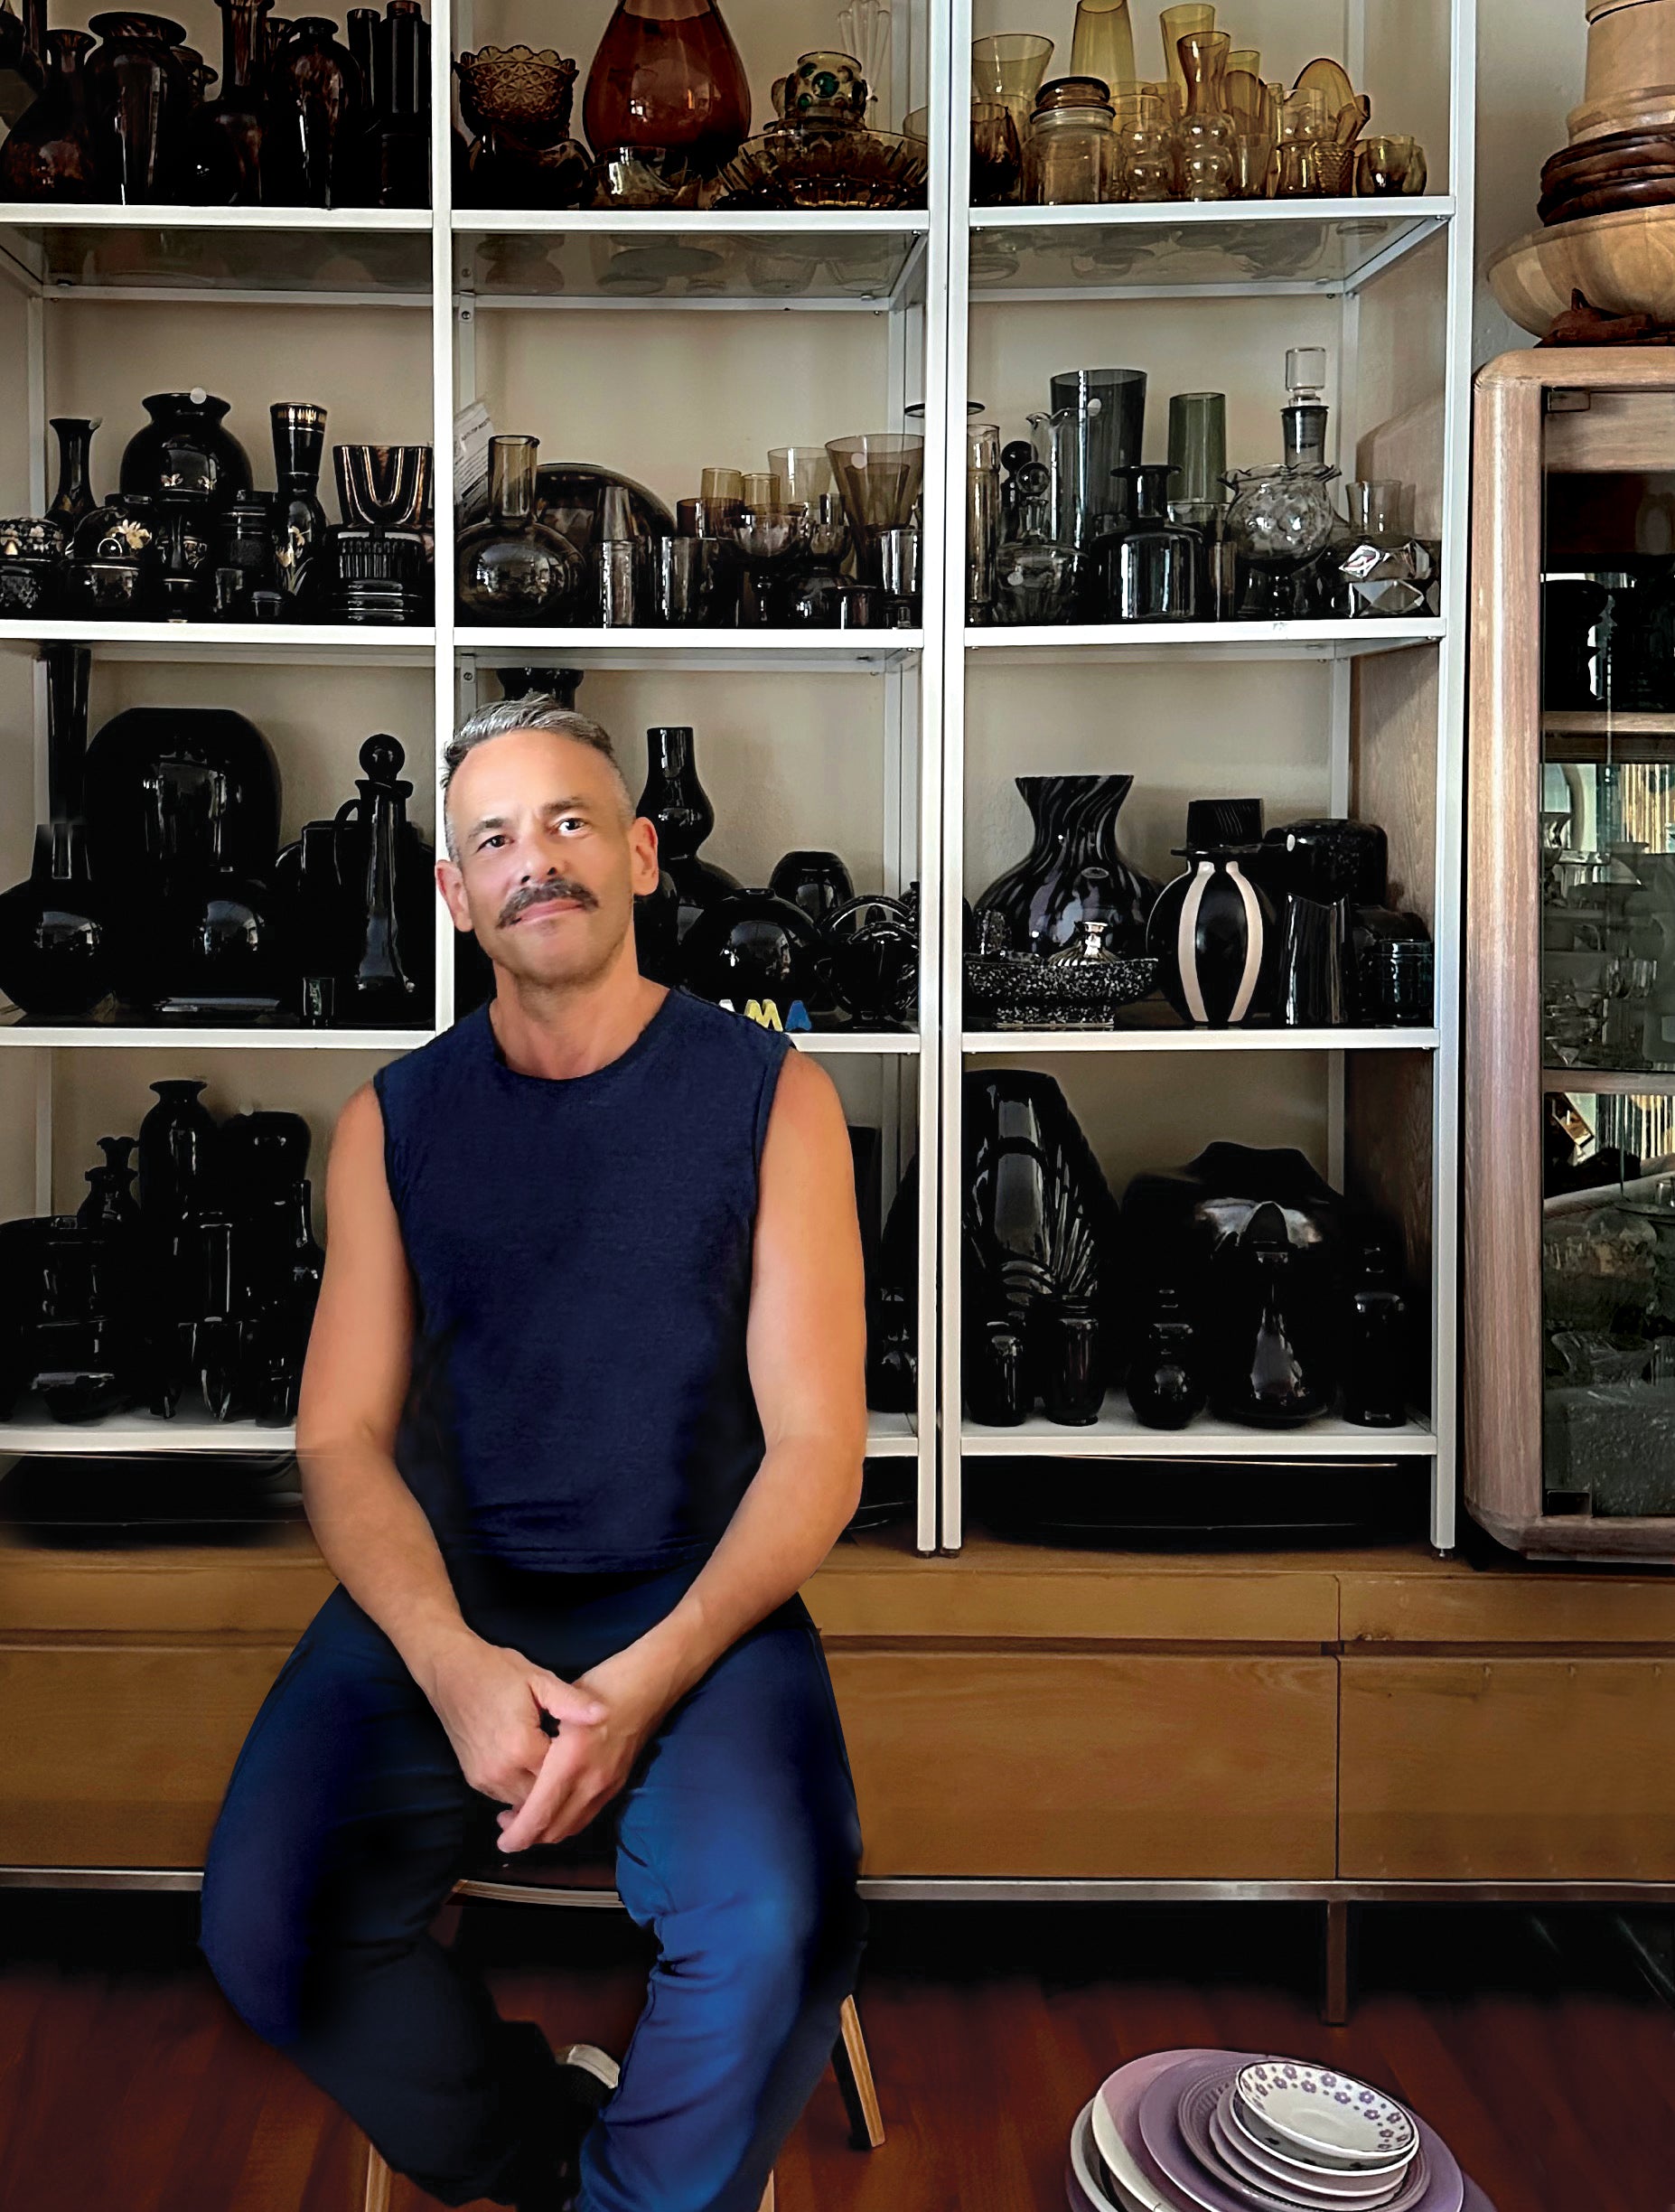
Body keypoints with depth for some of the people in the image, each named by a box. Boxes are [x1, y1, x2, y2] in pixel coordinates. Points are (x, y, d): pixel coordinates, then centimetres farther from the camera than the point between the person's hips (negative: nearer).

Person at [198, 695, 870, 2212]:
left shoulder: (766, 1095, 0)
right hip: (444, 1597, 2)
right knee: (260, 1928, -22)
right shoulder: (394, 1121, 7)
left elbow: (816, 1446, -4)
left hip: (693, 1596, -2)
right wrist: (454, 1664, -17)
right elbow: (344, 1437, 2)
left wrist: (646, 1684, -19)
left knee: (775, 1930, -29)